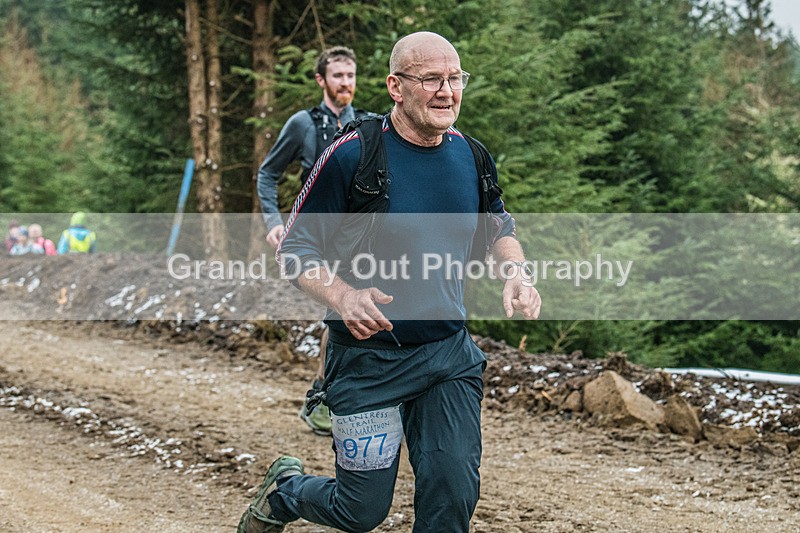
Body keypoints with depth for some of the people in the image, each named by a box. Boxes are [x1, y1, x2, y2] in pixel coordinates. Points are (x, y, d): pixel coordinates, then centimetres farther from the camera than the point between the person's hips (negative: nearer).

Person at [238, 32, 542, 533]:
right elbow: (295, 247, -9)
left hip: (451, 355, 4)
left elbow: (499, 223, 20)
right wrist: (341, 296, -28)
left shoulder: (470, 155, 1)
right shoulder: (352, 156, -15)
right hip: (369, 357, -4)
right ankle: (285, 490, 36)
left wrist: (516, 271, -1)